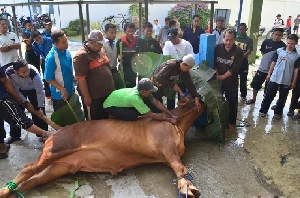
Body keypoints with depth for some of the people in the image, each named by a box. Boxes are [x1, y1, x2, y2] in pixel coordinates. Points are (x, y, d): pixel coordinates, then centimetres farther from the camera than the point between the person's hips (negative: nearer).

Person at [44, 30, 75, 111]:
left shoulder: (66, 51, -4)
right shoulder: (51, 57, -27)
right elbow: (48, 78, -22)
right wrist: (62, 89, -26)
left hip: (70, 90, 7)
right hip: (60, 94, -7)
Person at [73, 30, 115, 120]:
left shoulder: (99, 51, 7)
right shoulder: (81, 56, -20)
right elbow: (81, 79, -21)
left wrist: (111, 87, 17)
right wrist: (86, 97, -19)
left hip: (106, 93, 8)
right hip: (93, 96, -8)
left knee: (106, 119, 22)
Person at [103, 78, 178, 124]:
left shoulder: (142, 90, -17)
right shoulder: (135, 98, -38)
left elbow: (157, 103, -11)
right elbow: (152, 115, -34)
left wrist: (171, 115, -16)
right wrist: (169, 119, -29)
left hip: (119, 100, 8)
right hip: (110, 106, -8)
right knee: (133, 116, -27)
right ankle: (117, 118, 0)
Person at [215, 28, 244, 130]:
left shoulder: (238, 51, -12)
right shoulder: (218, 47, -4)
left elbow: (235, 69, -16)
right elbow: (214, 62, 0)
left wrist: (223, 76, -18)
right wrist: (217, 74, -12)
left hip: (231, 81, -2)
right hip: (218, 80, 2)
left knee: (232, 103, 7)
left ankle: (231, 122, 23)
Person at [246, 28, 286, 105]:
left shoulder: (283, 45, -10)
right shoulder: (266, 41, -4)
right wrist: (266, 59, 1)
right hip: (262, 68, 3)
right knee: (255, 84, 13)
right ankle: (253, 99, 32)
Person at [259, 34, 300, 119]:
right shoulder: (279, 50, -2)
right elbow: (273, 63, 4)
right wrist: (269, 74, 3)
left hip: (287, 81, 0)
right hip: (274, 78, 0)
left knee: (282, 98, 11)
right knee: (269, 95, 5)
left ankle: (278, 112, 25)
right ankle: (263, 110, 17)